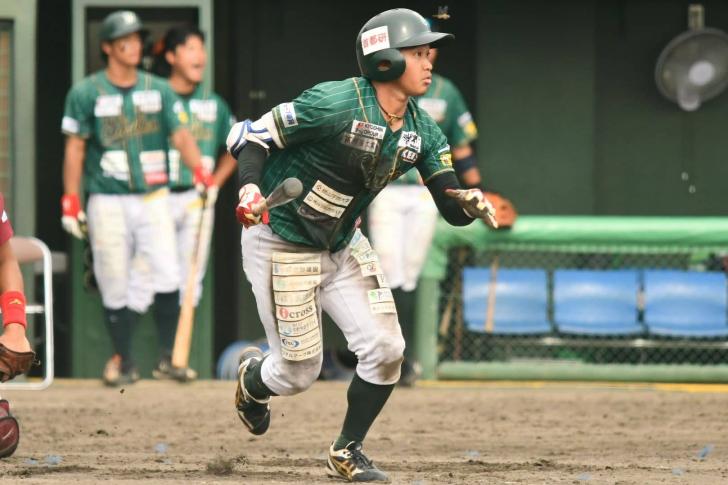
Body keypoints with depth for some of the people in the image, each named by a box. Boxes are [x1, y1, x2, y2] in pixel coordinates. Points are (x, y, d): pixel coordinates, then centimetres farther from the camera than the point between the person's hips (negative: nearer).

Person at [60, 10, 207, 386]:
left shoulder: (159, 90, 9)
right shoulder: (86, 93, 1)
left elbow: (180, 134, 3)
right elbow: (75, 147, 1)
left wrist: (198, 169, -16)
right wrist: (70, 201, -6)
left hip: (153, 197, 2)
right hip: (107, 201, -2)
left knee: (167, 277, -11)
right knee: (114, 285, -1)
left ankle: (169, 356, -2)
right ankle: (122, 359, 11)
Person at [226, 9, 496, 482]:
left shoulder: (421, 132, -4)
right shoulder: (335, 104, -25)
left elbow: (451, 209, -3)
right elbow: (250, 135, -19)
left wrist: (470, 204, -27)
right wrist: (250, 186, -37)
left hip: (343, 246, 6)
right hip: (282, 244, -6)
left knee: (387, 350, -7)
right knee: (299, 373, -1)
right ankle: (252, 378, 37)